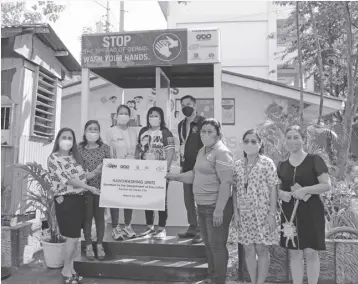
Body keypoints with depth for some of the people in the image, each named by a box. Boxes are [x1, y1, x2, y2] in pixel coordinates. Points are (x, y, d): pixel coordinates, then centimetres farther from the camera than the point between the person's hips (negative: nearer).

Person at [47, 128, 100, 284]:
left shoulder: (75, 157, 14)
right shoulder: (53, 158, -8)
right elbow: (67, 180, -14)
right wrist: (90, 188, -14)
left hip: (79, 199, 6)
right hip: (65, 200, -6)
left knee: (74, 237, 12)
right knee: (72, 237, -3)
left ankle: (71, 267, 26)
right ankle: (66, 269, 17)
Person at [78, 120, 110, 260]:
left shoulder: (105, 148, 1)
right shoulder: (79, 148, -2)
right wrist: (92, 173, -16)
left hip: (101, 187, 1)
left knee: (100, 215, 10)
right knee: (87, 216, 7)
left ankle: (100, 245, 22)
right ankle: (88, 245, 22)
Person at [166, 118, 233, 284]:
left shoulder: (221, 152, -16)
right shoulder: (202, 151, 12)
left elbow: (226, 183, -22)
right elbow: (195, 174, 21)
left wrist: (219, 210, -24)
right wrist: (175, 177, 11)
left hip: (216, 207, -9)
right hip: (202, 206, 9)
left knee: (217, 245, 3)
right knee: (208, 244, 19)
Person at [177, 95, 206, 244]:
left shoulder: (202, 122, -8)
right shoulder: (181, 124, 14)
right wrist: (182, 164, 15)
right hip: (187, 167, 7)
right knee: (188, 199, 12)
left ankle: (201, 230, 7)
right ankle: (192, 227, 23)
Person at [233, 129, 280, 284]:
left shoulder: (267, 163, -5)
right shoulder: (237, 165, 6)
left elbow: (273, 189, -7)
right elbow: (235, 190, 9)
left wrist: (272, 214, -11)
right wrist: (235, 211, 3)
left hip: (262, 213, -4)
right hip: (244, 214, 4)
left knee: (261, 249, 5)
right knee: (248, 250, 11)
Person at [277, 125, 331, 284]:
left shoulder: (314, 160, -4)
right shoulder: (282, 165, 9)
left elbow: (327, 185, -9)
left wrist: (305, 190, -21)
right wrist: (281, 194, -8)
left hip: (310, 212, -4)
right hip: (290, 213, 4)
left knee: (310, 251, 0)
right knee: (294, 252, 9)